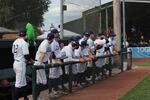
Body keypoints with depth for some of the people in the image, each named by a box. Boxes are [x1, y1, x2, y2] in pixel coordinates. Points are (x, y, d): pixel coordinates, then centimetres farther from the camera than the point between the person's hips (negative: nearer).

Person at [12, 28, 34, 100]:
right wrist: (31, 61, 0)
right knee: (19, 83, -2)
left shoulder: (15, 42, 7)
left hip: (16, 63, 9)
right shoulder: (24, 43, -16)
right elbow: (26, 55, -19)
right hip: (21, 64, -9)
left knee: (23, 81, 18)